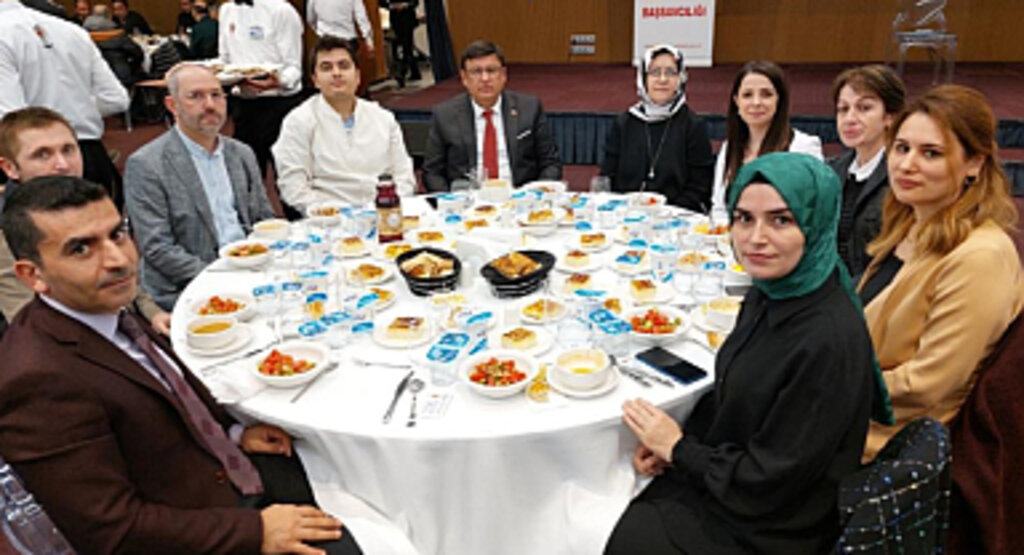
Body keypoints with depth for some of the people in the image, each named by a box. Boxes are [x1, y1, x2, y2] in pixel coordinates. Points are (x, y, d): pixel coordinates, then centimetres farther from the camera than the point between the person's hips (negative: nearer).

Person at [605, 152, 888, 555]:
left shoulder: (830, 341, -29)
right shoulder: (766, 295, -3)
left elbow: (769, 482, -24)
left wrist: (678, 449, -12)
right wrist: (669, 441, -6)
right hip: (722, 484, 7)